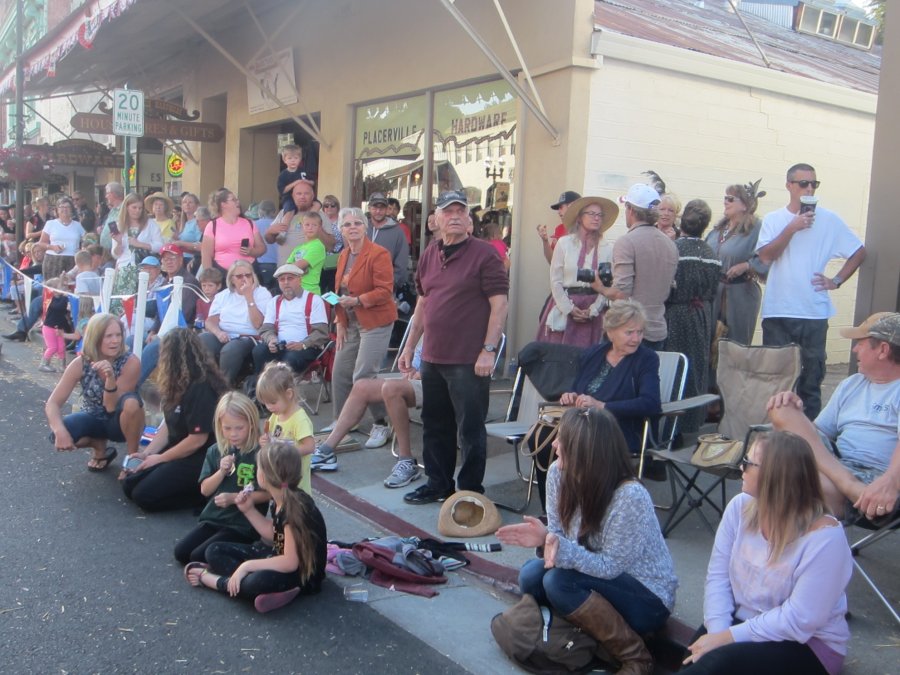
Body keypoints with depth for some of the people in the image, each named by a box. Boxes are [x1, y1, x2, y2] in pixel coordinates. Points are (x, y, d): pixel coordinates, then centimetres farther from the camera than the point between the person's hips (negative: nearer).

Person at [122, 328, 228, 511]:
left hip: (199, 458, -10)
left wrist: (159, 458, -12)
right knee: (129, 485, 5)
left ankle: (206, 493, -6)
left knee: (143, 495, -16)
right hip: (180, 449, 10)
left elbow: (197, 440, -23)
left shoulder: (202, 388, -25)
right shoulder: (180, 383, 5)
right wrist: (147, 453, 0)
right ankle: (190, 486, 8)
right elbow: (169, 424, 11)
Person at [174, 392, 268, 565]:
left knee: (198, 556, -15)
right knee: (181, 552, -4)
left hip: (243, 524, -6)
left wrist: (234, 497, -19)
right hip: (213, 518, 6)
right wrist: (222, 472, -12)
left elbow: (267, 494, -12)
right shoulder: (215, 451, 4)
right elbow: (205, 490, 4)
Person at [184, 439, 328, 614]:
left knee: (258, 583, -40)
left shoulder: (296, 506, -29)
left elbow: (290, 562, -30)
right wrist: (249, 510, 3)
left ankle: (210, 578, -13)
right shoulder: (280, 500, -2)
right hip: (281, 556, 10)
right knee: (214, 552, 7)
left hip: (303, 573, -9)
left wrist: (247, 566, -24)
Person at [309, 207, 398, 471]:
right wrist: (340, 323, 9)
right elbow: (340, 291, 15)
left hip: (375, 323, -8)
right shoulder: (343, 255, 11)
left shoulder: (378, 254, -13)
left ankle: (381, 424, 5)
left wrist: (357, 301, -26)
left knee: (364, 375, -11)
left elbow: (384, 291, -17)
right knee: (340, 373, 9)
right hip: (351, 323, 8)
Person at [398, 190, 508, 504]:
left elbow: (499, 305, -12)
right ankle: (438, 484, 32)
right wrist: (409, 346, 17)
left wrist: (488, 350, -17)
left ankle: (471, 491, 15)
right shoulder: (429, 255, 12)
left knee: (470, 430, 2)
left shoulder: (484, 254, -8)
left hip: (469, 360, -7)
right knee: (435, 427, 17)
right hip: (433, 357, 7)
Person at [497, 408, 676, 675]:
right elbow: (560, 536, -2)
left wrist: (565, 551, -41)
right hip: (598, 582, 7)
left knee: (559, 581, -29)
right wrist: (544, 537, -25)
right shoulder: (558, 474, -9)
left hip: (647, 598, -6)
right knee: (531, 575, -18)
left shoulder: (630, 495, -29)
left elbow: (610, 566, -25)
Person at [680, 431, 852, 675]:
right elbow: (718, 576, -4)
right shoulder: (740, 507, -4)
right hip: (743, 623, 5)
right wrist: (717, 632, -19)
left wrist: (729, 637, -24)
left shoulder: (824, 536, -22)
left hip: (808, 644, -4)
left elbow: (799, 620, -24)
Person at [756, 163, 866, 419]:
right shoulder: (773, 220, 5)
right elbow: (766, 256, -10)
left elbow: (859, 252, 11)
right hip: (777, 311, 0)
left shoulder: (829, 220, 4)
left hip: (814, 312, 0)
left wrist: (836, 281, 2)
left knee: (811, 374, 5)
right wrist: (793, 227, -14)